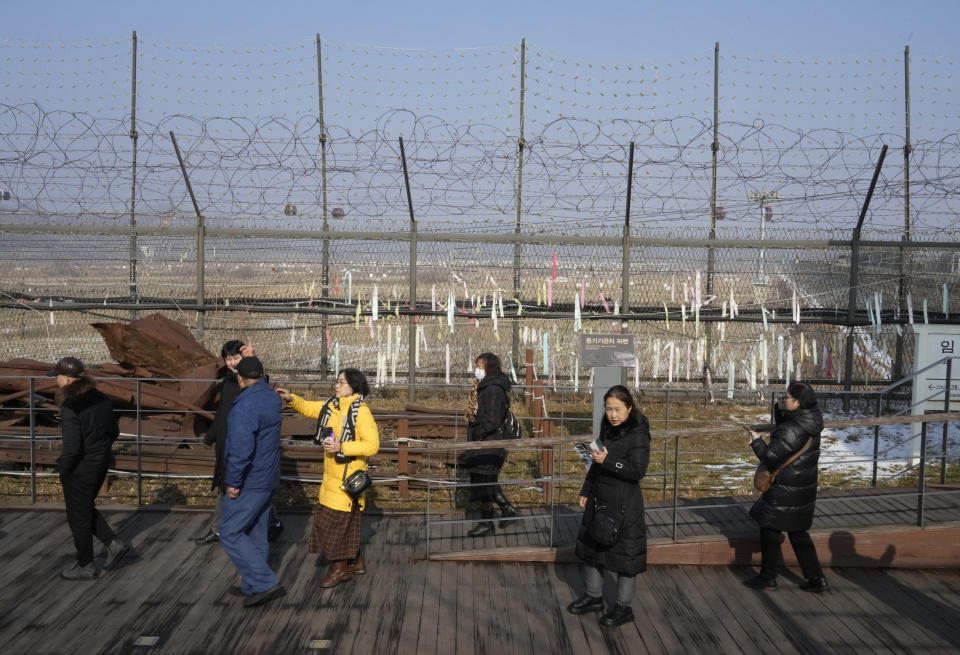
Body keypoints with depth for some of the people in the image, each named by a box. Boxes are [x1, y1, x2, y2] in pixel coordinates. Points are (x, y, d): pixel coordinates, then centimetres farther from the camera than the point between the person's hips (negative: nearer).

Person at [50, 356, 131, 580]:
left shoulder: (70, 408, -24)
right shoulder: (101, 399, 1)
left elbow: (72, 447, -25)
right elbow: (114, 431, 10)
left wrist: (63, 469, -9)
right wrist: (100, 451, 15)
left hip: (79, 469, -8)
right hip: (101, 464, 8)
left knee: (78, 517, 10)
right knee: (86, 509, 26)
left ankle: (85, 566, 24)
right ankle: (114, 544, 21)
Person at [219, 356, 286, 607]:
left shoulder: (244, 406, -22)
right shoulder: (272, 397, 4)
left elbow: (241, 449, -28)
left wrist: (233, 481, -19)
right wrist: (251, 360, 23)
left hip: (249, 483, -9)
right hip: (268, 480, 9)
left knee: (230, 533, -2)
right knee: (256, 534, 17)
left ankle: (265, 583, -5)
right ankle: (252, 585, 26)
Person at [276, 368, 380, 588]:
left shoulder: (361, 412, -17)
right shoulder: (332, 405, 7)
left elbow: (372, 445, -22)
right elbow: (308, 408, 21)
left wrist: (341, 447, -25)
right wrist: (291, 399, 2)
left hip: (348, 478, -8)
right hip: (331, 475, 8)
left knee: (335, 520, -2)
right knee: (348, 521, 17)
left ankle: (339, 568, 12)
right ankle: (356, 563, 31)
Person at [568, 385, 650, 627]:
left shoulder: (638, 434, -16)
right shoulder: (607, 429, 6)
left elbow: (638, 471, -22)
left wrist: (608, 461, -30)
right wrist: (586, 491, 18)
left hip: (624, 505, -8)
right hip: (599, 500, 8)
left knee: (624, 553, 3)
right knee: (591, 546, 17)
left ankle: (624, 607, 18)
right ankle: (594, 596, 34)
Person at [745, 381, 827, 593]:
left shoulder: (792, 430, -27)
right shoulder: (809, 421, 2)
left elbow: (770, 456, -25)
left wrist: (756, 440, -8)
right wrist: (779, 413, 2)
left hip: (786, 491, -9)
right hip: (805, 486, 9)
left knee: (770, 530, 7)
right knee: (798, 532, 19)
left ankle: (768, 579, 19)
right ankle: (815, 578, 21)